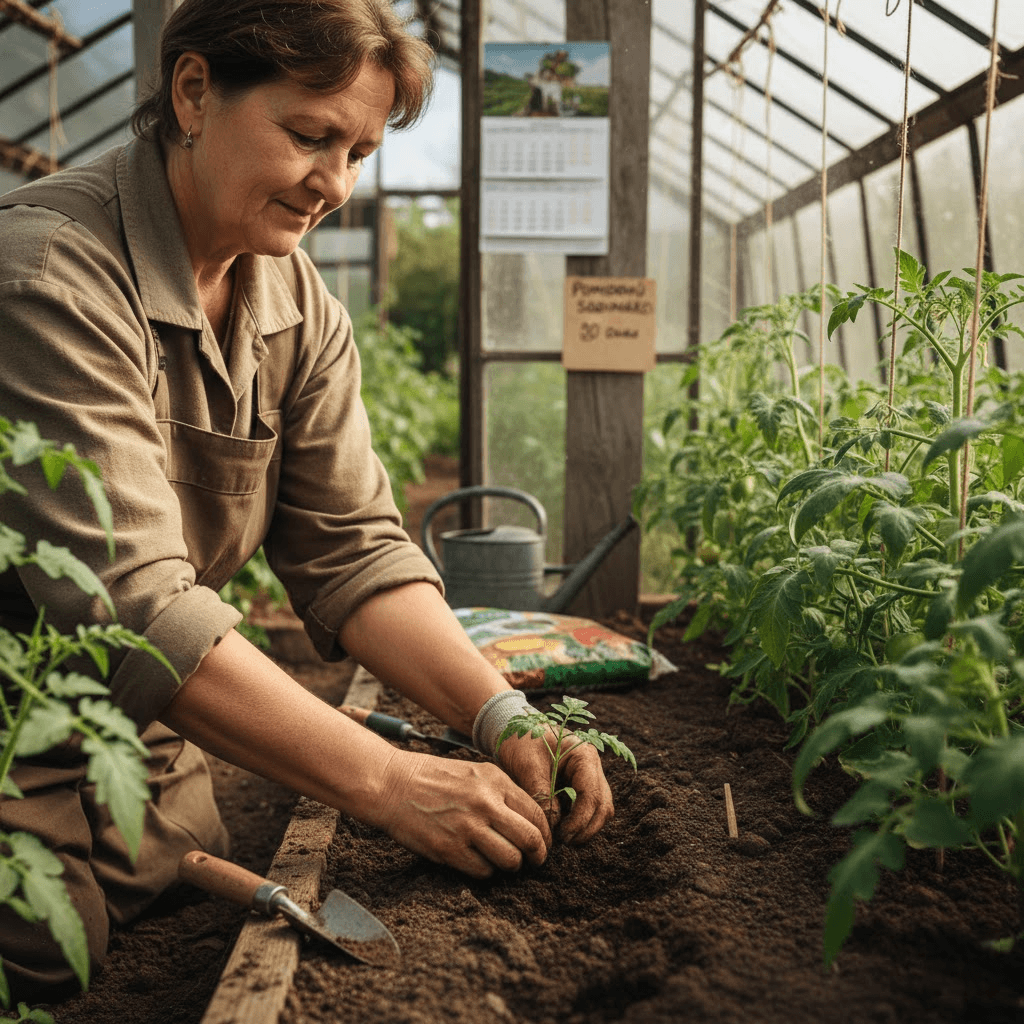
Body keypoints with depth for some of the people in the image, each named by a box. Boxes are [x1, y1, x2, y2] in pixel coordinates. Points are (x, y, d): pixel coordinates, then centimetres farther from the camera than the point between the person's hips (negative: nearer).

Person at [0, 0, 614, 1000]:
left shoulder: (299, 306, 0)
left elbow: (351, 546, -4)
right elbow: (131, 605, -31)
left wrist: (501, 716, -18)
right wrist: (388, 780, -32)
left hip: (151, 761, 7)